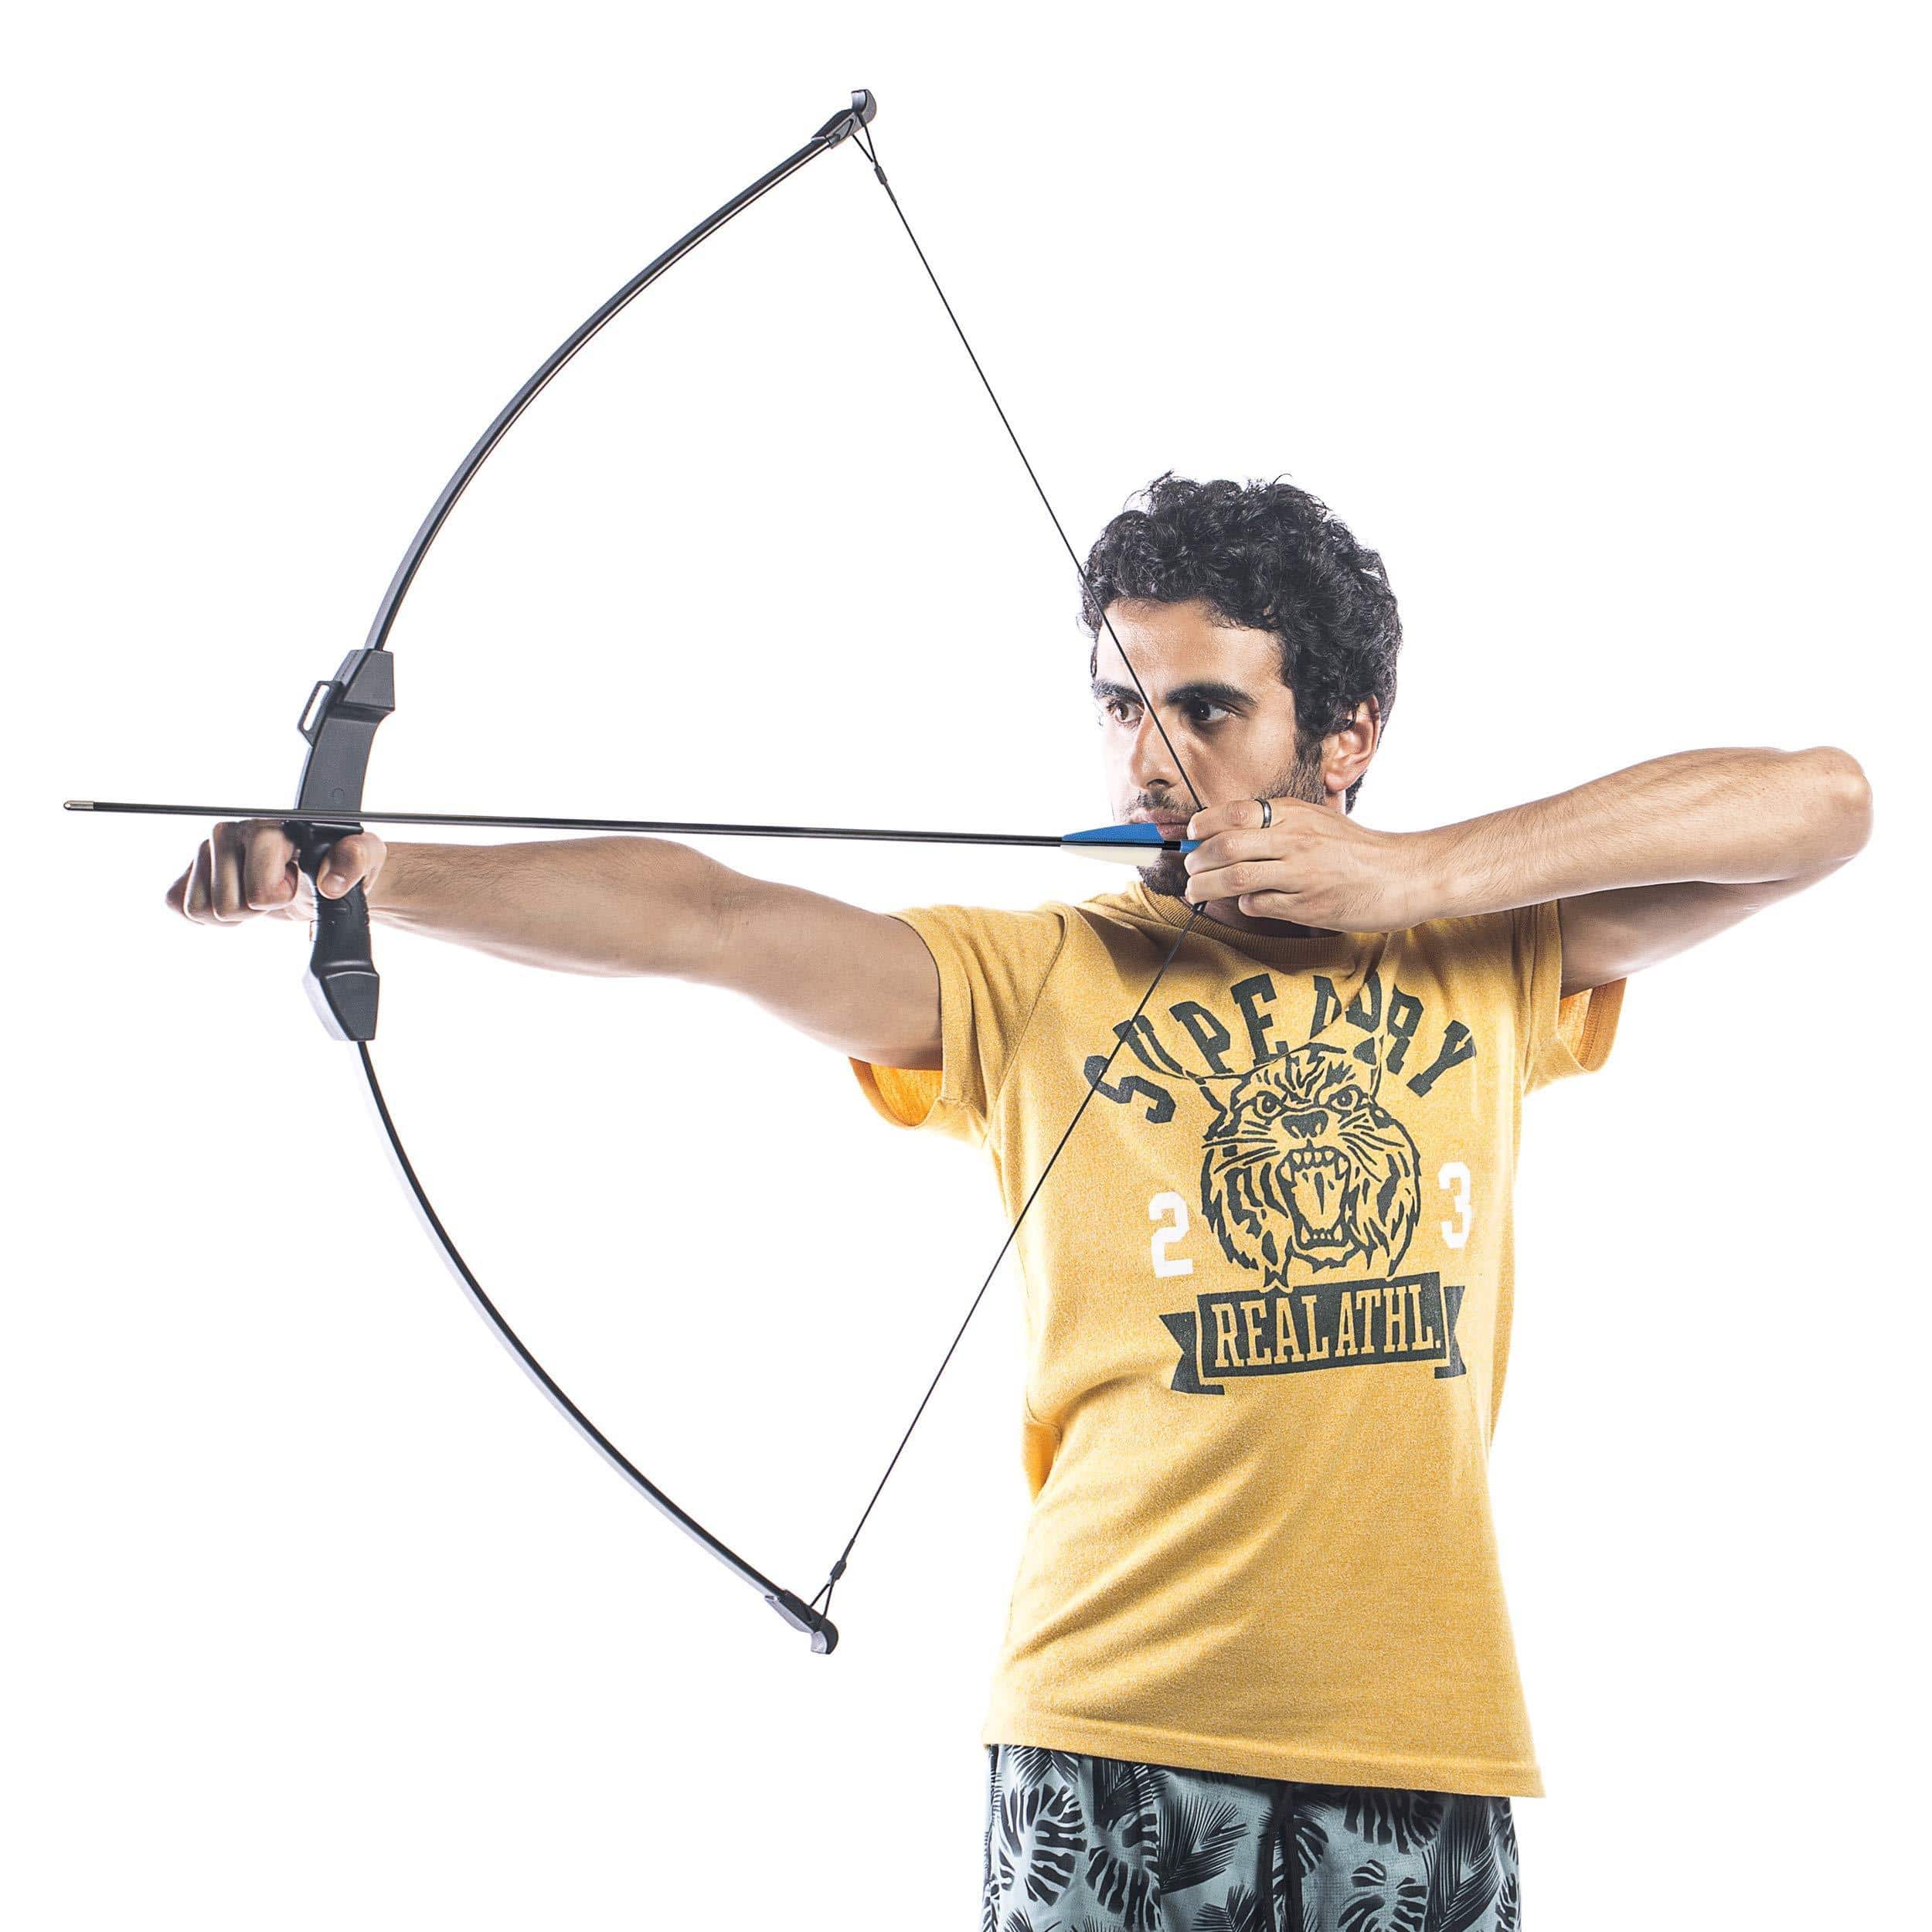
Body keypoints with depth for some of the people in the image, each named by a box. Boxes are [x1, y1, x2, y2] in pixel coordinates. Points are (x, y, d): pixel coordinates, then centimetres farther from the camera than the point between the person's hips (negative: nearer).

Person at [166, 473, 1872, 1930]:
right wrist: (370, 873, -23)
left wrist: (1427, 874, -8)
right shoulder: (1035, 979, 3)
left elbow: (1825, 804, 1)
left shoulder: (1491, 956, 8)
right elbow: (708, 919, -10)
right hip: (1117, 1731, -1)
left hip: (1427, 1743, 2)